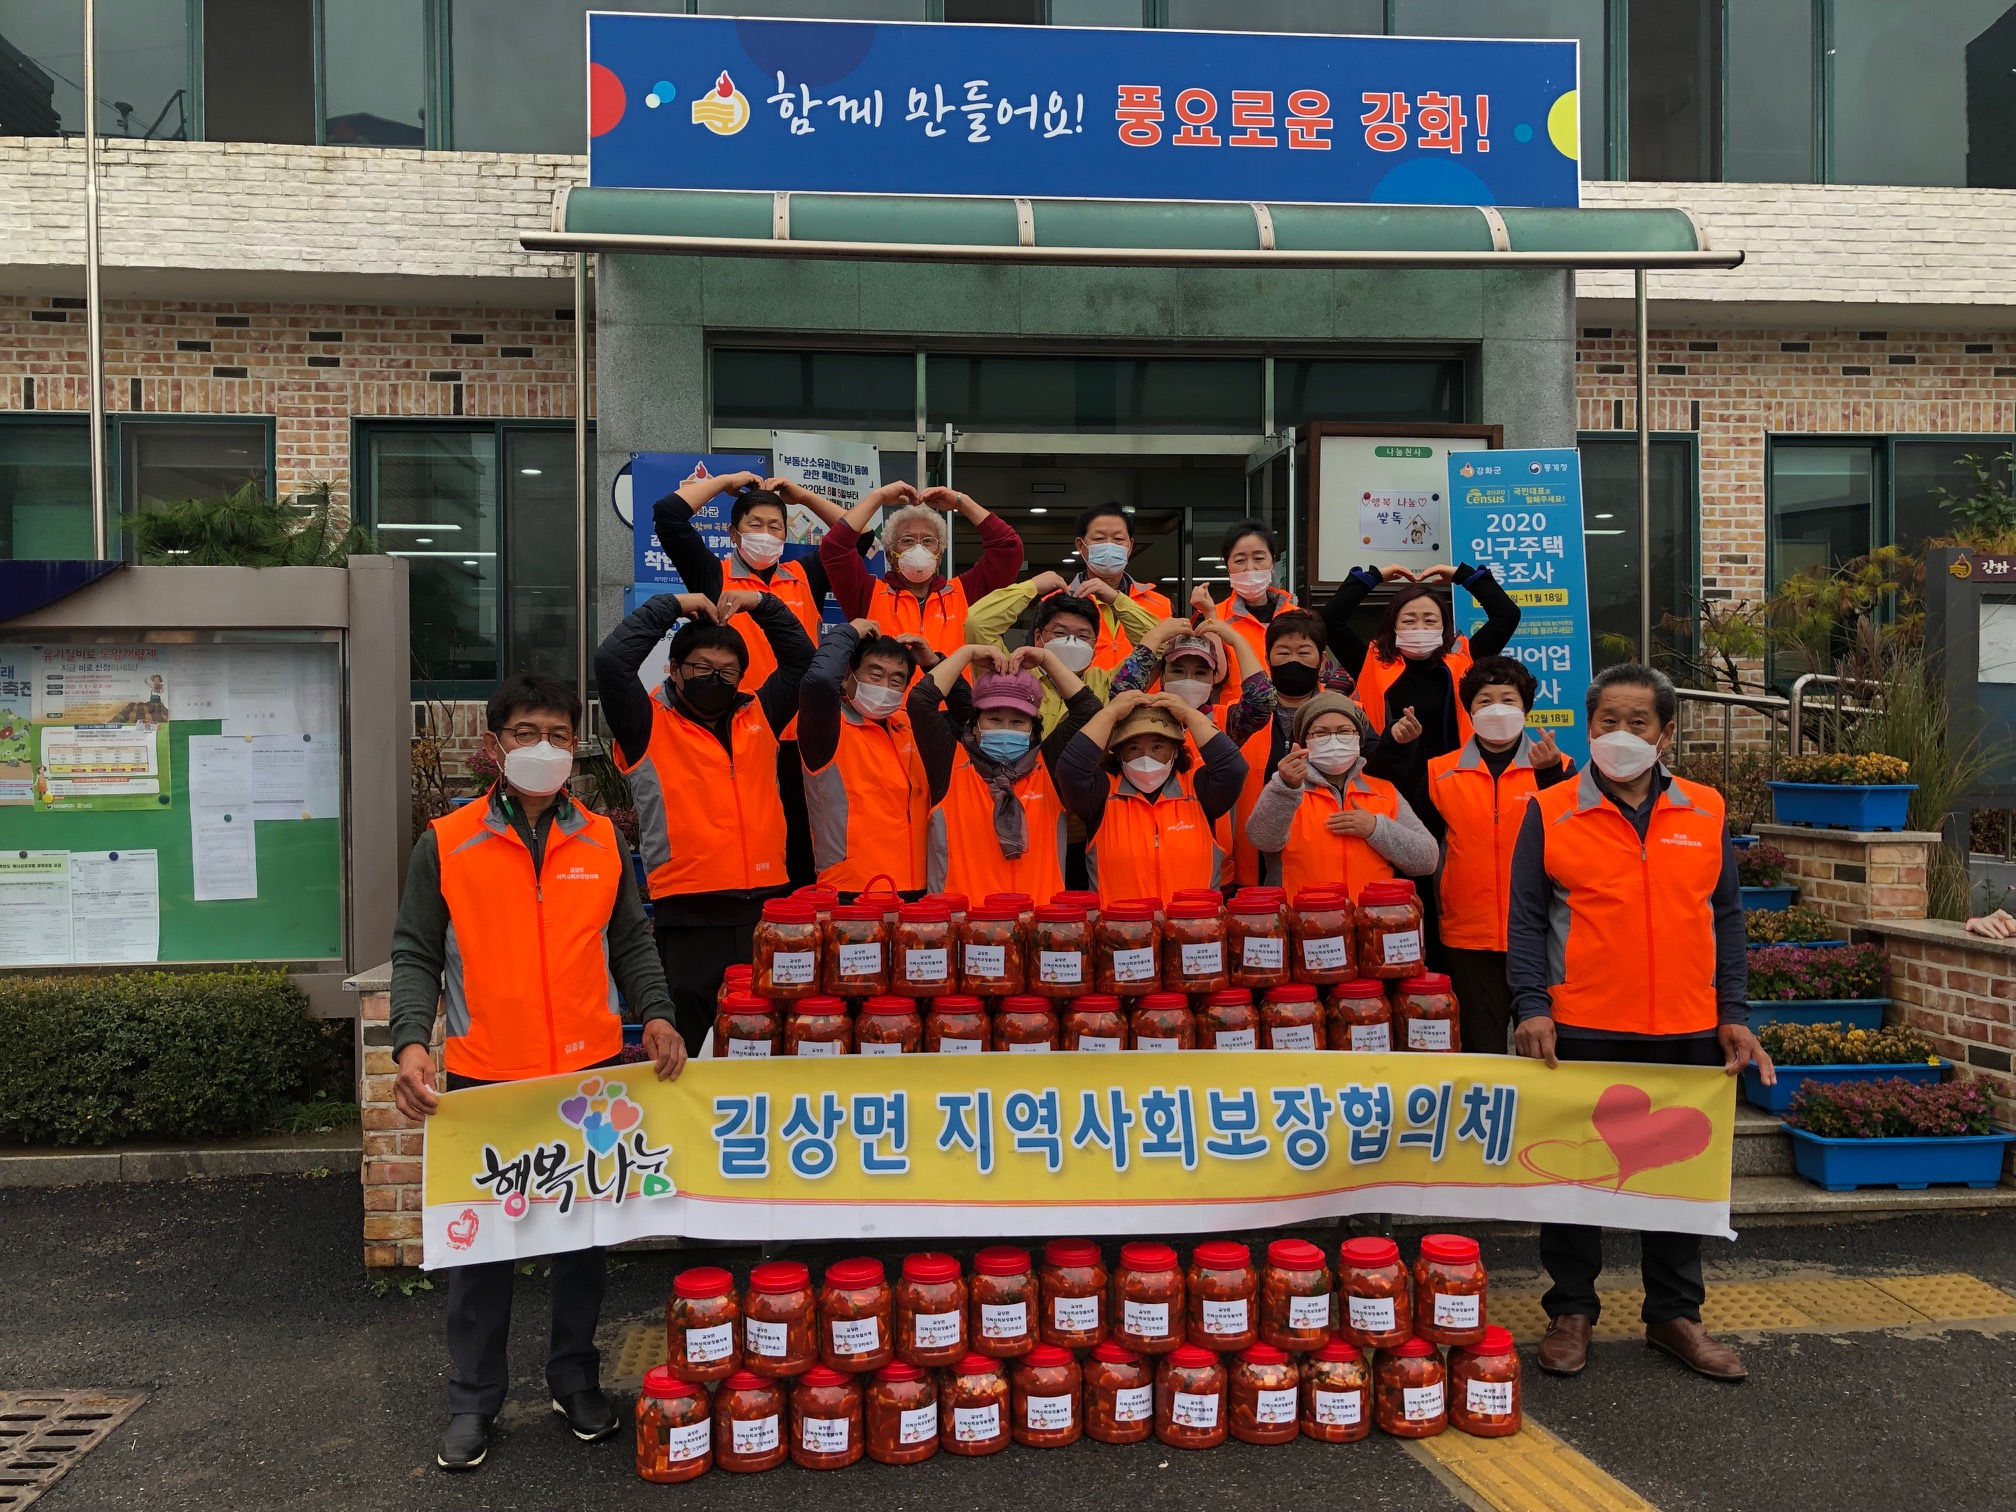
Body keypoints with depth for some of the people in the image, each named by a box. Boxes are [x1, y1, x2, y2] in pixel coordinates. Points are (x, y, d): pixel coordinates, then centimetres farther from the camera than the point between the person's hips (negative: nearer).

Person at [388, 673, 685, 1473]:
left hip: (591, 1074, 2)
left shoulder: (602, 841, 6)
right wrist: (411, 1041, -16)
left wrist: (655, 1012, -6)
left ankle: (577, 1383, 30)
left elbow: (631, 943, 10)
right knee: (478, 1241, 8)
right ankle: (472, 1403, 23)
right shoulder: (445, 843, -1)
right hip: (482, 1079, -2)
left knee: (583, 1234, 13)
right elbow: (416, 955, -1)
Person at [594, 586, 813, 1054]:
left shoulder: (758, 718, 14)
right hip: (689, 918, -4)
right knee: (691, 1051, 2)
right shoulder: (650, 727, 2)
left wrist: (761, 604, 10)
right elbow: (611, 661, -10)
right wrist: (672, 606, -3)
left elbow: (801, 660, 21)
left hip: (766, 910, 4)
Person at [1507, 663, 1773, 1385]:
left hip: (1686, 1033, 3)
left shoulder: (1705, 812, 7)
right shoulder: (1550, 812, -1)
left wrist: (1732, 1014, 5)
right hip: (1581, 1031, -2)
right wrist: (1532, 1006, -11)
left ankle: (1674, 1314, 27)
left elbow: (1725, 918, 11)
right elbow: (1526, 919, -1)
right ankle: (1571, 1313, 22)